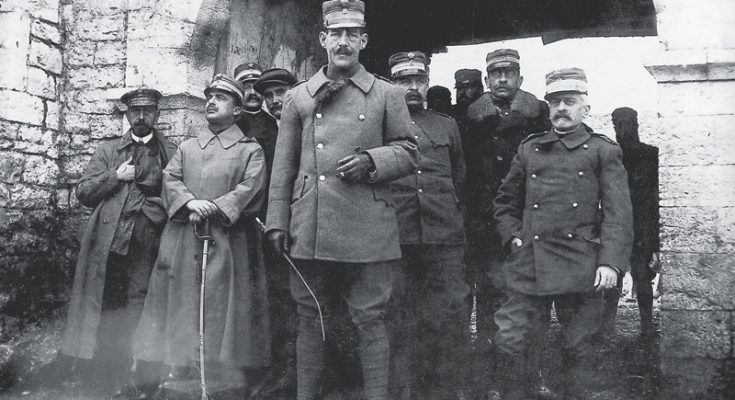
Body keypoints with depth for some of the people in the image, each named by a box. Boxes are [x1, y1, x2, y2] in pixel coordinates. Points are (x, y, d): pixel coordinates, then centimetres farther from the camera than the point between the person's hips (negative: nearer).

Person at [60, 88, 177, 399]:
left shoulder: (172, 153, 12)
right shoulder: (108, 151, 18)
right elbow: (83, 192, 11)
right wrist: (115, 176, -2)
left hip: (149, 242, -1)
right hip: (108, 242, 2)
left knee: (139, 306, -3)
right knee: (105, 306, 2)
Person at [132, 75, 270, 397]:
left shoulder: (250, 149, 7)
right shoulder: (186, 147, 19)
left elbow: (248, 188, -6)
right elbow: (170, 179, 7)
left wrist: (213, 209, -17)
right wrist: (190, 203, -13)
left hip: (227, 240, -3)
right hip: (182, 239, 4)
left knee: (223, 302, -2)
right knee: (181, 299, 5)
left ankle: (226, 372, 7)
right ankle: (179, 366, 15)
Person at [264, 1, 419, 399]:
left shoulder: (387, 94, 6)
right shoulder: (297, 97, 10)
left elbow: (408, 153, 7)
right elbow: (283, 167, 10)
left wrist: (371, 161, -12)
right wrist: (277, 222, 4)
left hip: (367, 231, -2)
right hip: (310, 230, 2)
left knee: (370, 321, 5)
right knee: (310, 321, 12)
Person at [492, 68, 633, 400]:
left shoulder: (604, 151, 7)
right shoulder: (528, 149, 14)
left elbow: (618, 212, -2)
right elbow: (505, 202, 21)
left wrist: (611, 261, -13)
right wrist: (513, 237, 6)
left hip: (581, 269, -2)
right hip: (528, 263, 2)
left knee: (579, 347, 9)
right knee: (513, 343, 0)